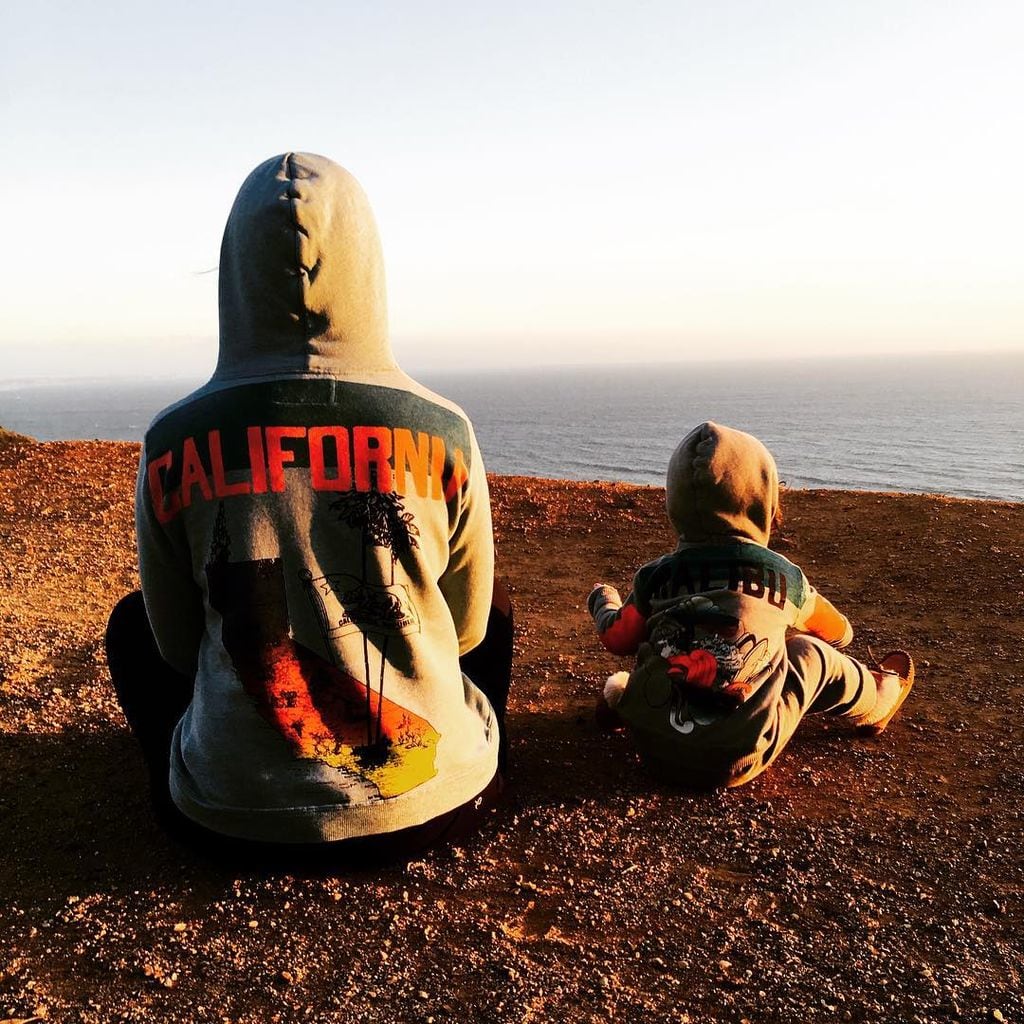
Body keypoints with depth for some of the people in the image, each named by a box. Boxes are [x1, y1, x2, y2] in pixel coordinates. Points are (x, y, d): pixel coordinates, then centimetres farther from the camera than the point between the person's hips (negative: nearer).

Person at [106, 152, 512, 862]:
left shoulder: (175, 441, -12)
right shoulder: (443, 431, -13)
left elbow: (177, 647, 1)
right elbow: (468, 629, 1)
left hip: (232, 819, 1)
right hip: (432, 804, 0)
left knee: (132, 622, 26)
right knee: (498, 607, 27)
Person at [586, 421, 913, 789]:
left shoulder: (656, 576, -2)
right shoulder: (783, 575, -2)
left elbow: (618, 639, 16)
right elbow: (838, 634, 18)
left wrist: (603, 602, 38)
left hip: (655, 750, 2)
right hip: (739, 761, -1)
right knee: (812, 653, 20)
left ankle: (620, 696, 41)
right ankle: (877, 701, 43)